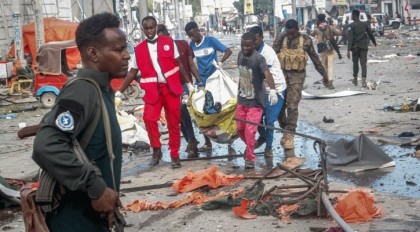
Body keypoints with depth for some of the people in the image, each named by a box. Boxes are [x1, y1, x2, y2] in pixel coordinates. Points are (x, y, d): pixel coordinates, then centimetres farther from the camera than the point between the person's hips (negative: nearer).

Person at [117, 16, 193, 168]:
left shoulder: (168, 42, 3)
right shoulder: (139, 49, 4)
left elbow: (179, 64, 9)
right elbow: (132, 72, 9)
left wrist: (188, 83, 9)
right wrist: (120, 91, 5)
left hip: (171, 87, 0)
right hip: (152, 90, 0)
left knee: (173, 122, 4)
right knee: (149, 118, -18)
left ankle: (175, 155, 16)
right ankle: (156, 150, 2)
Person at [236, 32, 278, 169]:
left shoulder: (258, 59, -20)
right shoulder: (240, 55, 0)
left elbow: (267, 73, -35)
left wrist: (272, 90, -51)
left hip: (255, 101, -6)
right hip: (242, 100, 6)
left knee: (250, 131, -8)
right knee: (240, 128, 14)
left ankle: (250, 158, 7)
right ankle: (250, 147, 40)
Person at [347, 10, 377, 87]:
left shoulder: (351, 26, -9)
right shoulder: (365, 24, 4)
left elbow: (350, 39, -15)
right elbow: (370, 34, 15)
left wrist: (348, 50, -18)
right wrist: (374, 42, 32)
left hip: (355, 47, -2)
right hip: (364, 46, 2)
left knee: (355, 63, 14)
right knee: (363, 63, -3)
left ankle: (355, 79, 26)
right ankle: (363, 80, -16)